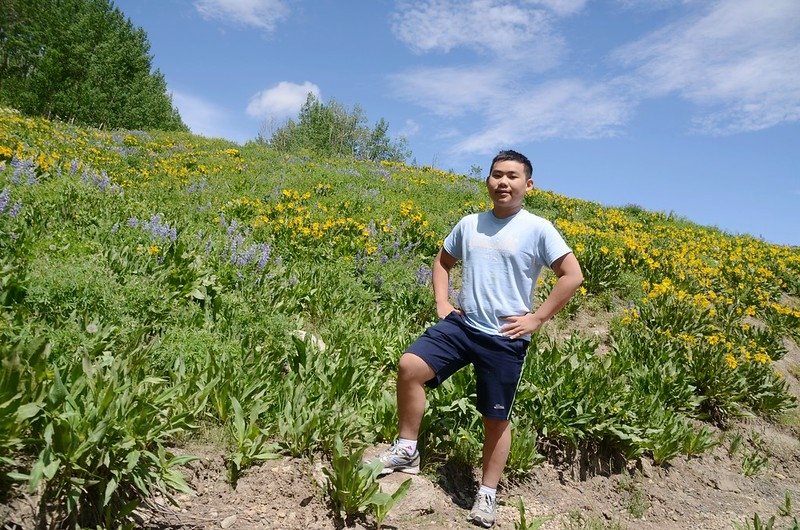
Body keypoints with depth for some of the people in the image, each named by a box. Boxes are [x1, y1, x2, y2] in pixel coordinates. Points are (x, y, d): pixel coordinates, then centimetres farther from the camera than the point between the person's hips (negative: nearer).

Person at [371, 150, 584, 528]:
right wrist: (442, 303, 7)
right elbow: (442, 261, 22)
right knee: (409, 366, -18)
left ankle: (487, 494, 27)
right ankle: (407, 450, -1)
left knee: (496, 419, 7)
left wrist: (537, 319, -10)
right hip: (462, 324, 4)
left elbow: (573, 276, -7)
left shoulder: (537, 229, -6)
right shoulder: (469, 224, 7)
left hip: (505, 338, -3)